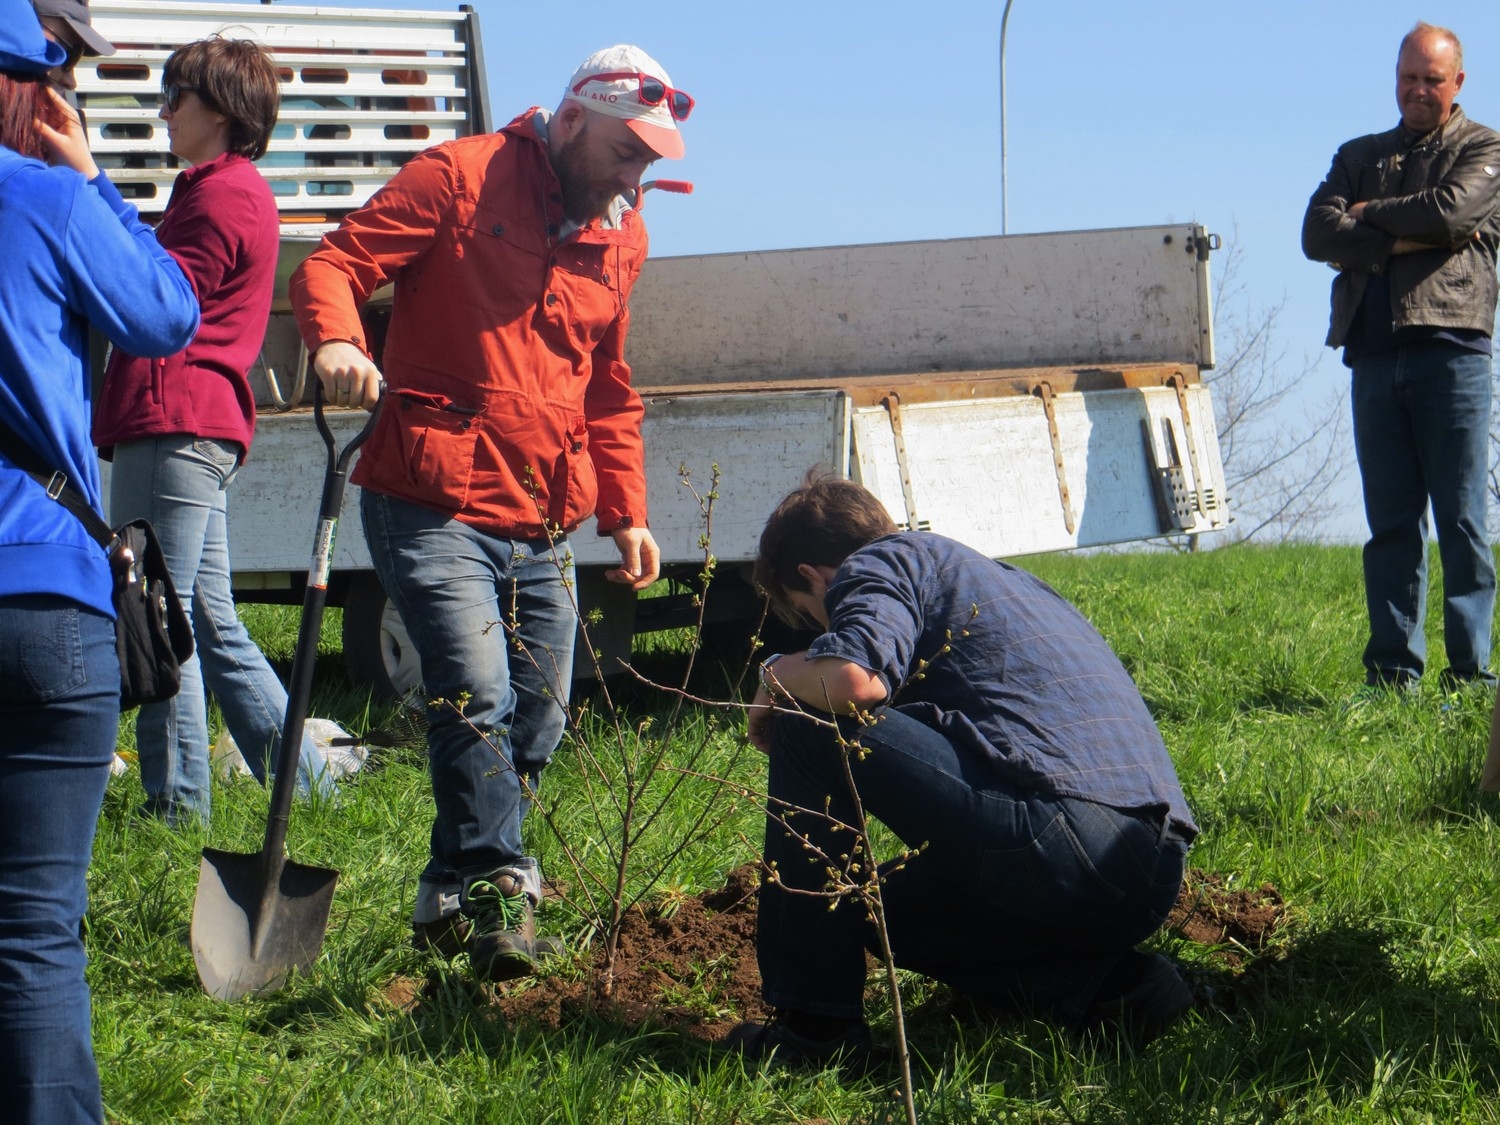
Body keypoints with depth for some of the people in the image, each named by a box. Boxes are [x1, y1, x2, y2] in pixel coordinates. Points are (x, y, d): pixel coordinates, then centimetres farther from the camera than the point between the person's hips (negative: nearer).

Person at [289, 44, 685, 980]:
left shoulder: (622, 236, 16)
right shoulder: (459, 178, -4)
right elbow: (335, 263, -9)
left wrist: (626, 509, 19)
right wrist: (336, 340, -31)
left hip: (545, 526, 7)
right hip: (435, 505, -6)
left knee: (538, 721, 7)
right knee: (477, 696, -20)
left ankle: (452, 902, 22)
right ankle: (496, 888, -14)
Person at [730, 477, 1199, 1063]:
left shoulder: (883, 560, 6)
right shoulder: (997, 577, 33)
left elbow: (857, 678, -16)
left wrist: (779, 675, 6)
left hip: (1063, 834, -9)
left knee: (811, 728, 0)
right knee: (885, 903, 29)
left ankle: (816, 1022, 0)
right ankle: (1105, 986, 10)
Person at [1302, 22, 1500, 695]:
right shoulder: (1359, 156, 22)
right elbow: (1318, 234, 5)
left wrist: (1371, 214, 4)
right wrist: (1406, 239, -6)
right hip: (1374, 356, 4)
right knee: (1390, 521, 3)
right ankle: (1392, 674, 4)